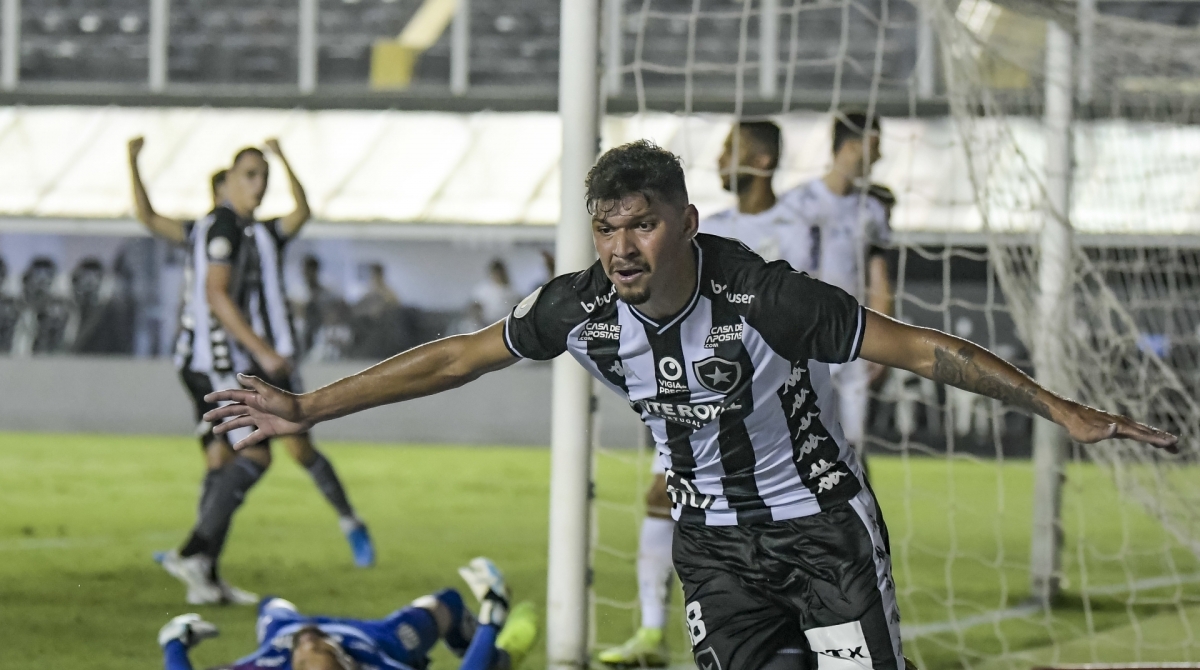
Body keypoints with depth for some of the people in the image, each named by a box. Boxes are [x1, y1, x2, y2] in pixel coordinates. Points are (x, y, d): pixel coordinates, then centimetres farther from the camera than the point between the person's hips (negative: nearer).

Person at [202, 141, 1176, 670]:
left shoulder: (765, 298, -27)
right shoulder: (584, 309, -14)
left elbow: (922, 348, -23)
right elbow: (453, 359, -3)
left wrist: (1061, 410, -24)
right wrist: (306, 410, -2)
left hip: (822, 525, -4)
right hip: (714, 542, 4)